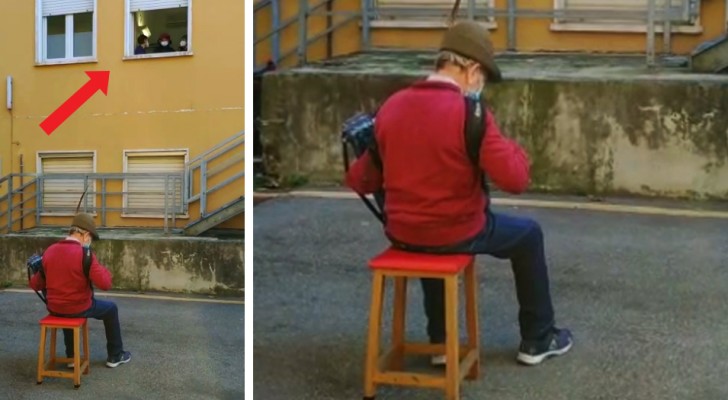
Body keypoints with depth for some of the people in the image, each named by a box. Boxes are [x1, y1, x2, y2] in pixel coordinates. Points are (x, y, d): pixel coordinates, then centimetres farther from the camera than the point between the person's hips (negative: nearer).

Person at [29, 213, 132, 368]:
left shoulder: (49, 251, -2)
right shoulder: (85, 255, -19)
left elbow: (35, 284, 4)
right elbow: (105, 284, -22)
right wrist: (102, 269, -2)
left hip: (54, 308, 5)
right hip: (79, 308, -5)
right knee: (111, 309, 23)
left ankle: (71, 356, 40)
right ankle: (115, 355, 32)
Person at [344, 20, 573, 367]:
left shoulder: (392, 106, -1)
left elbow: (360, 181, 5)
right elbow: (515, 180, -20)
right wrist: (510, 147, 0)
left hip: (402, 234, 5)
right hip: (457, 233, -5)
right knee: (528, 234, 23)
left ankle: (440, 341, 40)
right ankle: (537, 339, 34)